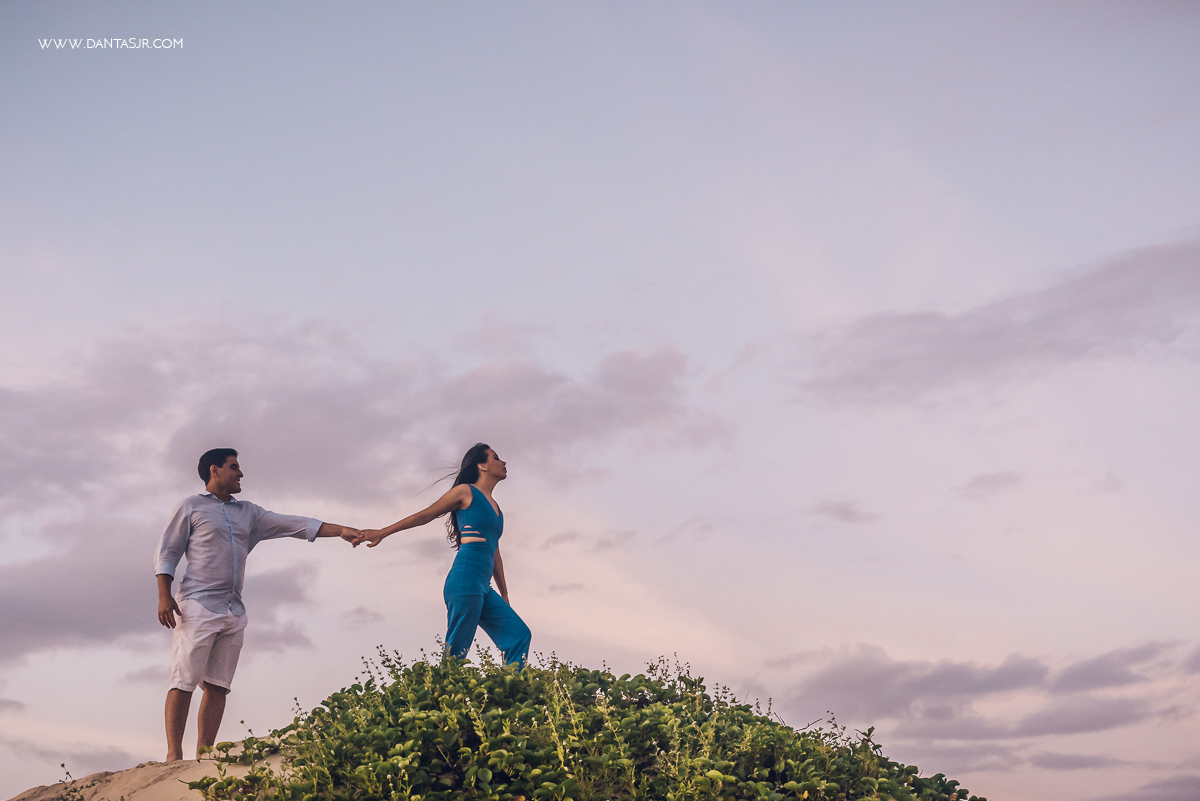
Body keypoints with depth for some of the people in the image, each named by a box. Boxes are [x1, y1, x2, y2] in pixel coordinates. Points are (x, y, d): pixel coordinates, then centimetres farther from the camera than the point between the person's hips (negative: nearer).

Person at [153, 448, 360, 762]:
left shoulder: (248, 513, 21)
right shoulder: (191, 507, 7)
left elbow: (291, 524, 15)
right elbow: (166, 553, 5)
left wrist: (341, 530, 7)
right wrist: (164, 595, -9)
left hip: (233, 612, 5)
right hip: (197, 606, -5)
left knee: (218, 685, 1)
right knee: (184, 681, -9)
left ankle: (203, 755, 2)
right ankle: (173, 755, -9)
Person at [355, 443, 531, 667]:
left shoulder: (495, 508, 25)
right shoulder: (466, 491, 4)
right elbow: (424, 515, 7)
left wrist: (504, 594, 27)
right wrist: (381, 533, 8)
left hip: (484, 589, 8)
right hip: (466, 579, -8)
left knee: (519, 635, -3)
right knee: (455, 652, -11)